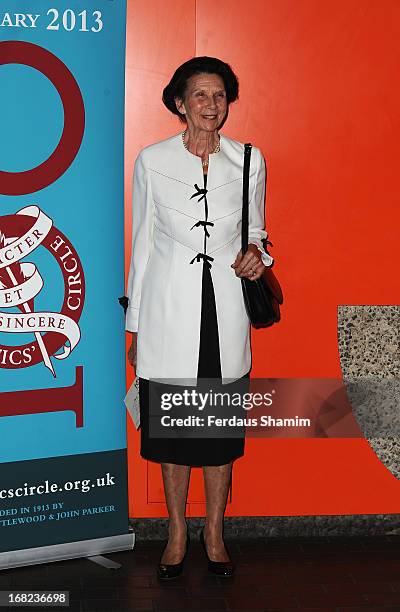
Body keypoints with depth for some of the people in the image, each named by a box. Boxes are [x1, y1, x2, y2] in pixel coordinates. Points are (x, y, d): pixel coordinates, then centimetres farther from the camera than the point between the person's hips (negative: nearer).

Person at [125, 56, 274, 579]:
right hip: (168, 310, -1)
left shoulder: (249, 160, 4)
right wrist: (134, 324, 3)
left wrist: (256, 253, -9)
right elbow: (142, 243, 3)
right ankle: (177, 532, 24)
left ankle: (215, 530, 25)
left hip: (225, 308, 1)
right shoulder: (152, 161, 0)